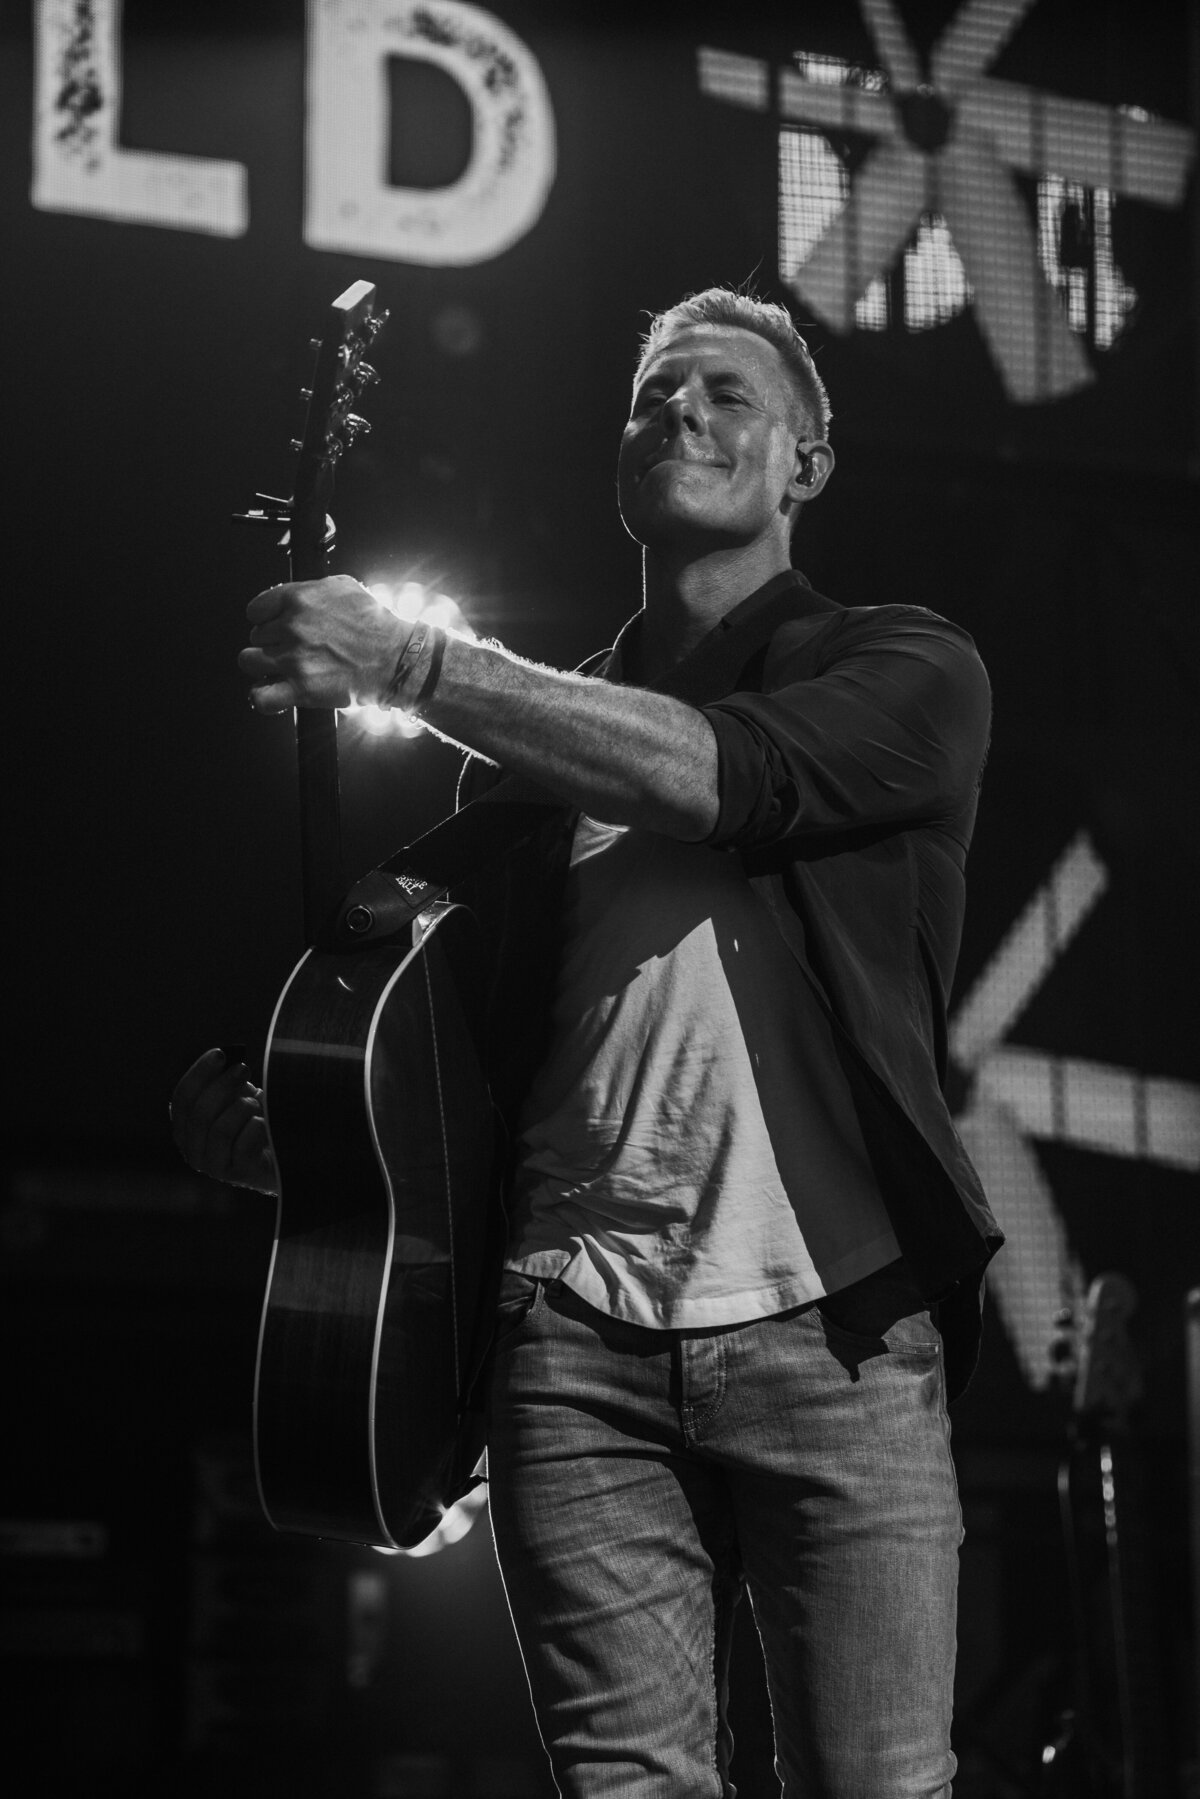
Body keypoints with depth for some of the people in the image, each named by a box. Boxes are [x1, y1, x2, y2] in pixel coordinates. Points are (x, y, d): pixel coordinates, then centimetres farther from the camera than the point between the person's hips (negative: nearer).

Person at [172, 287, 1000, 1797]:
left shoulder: (905, 670, 10)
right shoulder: (538, 732, 21)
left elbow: (729, 777, -12)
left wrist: (411, 664, -18)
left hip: (831, 1329, -3)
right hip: (579, 1338, 3)